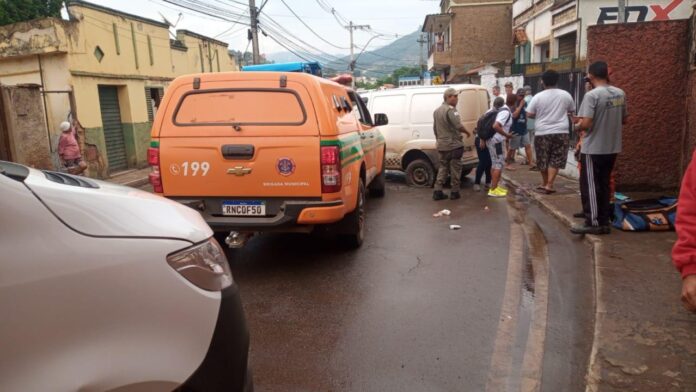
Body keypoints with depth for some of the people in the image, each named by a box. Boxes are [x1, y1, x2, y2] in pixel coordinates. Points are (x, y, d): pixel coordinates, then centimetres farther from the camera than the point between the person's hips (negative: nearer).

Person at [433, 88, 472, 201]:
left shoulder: (437, 111, 13)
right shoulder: (451, 110, -16)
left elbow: (435, 128, 21)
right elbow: (459, 126, -25)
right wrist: (467, 132, -8)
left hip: (442, 145, 8)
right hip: (454, 144, -7)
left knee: (443, 167, 14)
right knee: (455, 168, 4)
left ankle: (438, 191, 9)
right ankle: (455, 192, 9)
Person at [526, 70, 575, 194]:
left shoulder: (538, 97, -5)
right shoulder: (565, 95, 1)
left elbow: (529, 115, -3)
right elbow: (572, 110, 16)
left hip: (542, 133, -1)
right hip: (561, 132, 1)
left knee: (543, 160, 12)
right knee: (555, 160, 4)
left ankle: (545, 183, 25)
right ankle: (549, 185, -4)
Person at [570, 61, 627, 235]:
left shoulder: (592, 95, -17)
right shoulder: (620, 94, 5)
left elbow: (586, 124, -22)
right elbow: (624, 119, 14)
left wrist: (577, 125, -1)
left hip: (593, 149, -7)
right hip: (612, 148, 7)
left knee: (590, 186, 2)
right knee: (604, 185, 15)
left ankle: (593, 223, 5)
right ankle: (604, 222, 20)